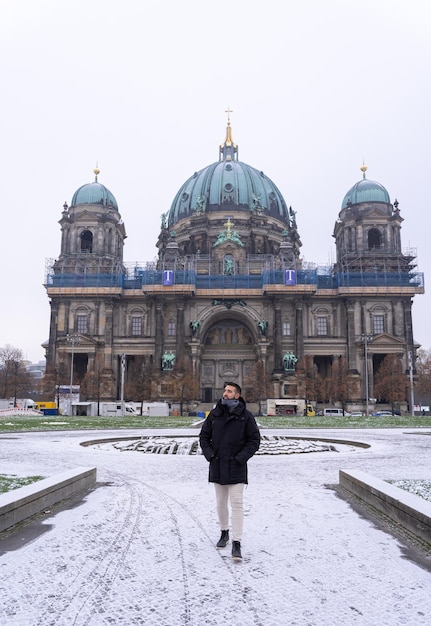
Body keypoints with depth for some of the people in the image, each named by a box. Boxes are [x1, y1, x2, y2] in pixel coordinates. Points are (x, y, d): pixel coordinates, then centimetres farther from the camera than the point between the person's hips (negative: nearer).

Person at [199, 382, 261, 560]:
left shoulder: (246, 416, -5)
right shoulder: (214, 414, 3)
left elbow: (254, 440, -3)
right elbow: (204, 436, 10)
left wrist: (240, 458, -13)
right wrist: (209, 454, -4)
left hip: (236, 469, -3)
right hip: (217, 467, 4)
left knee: (236, 504, -7)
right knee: (220, 503, 15)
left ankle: (236, 543, -3)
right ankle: (224, 532, 34)